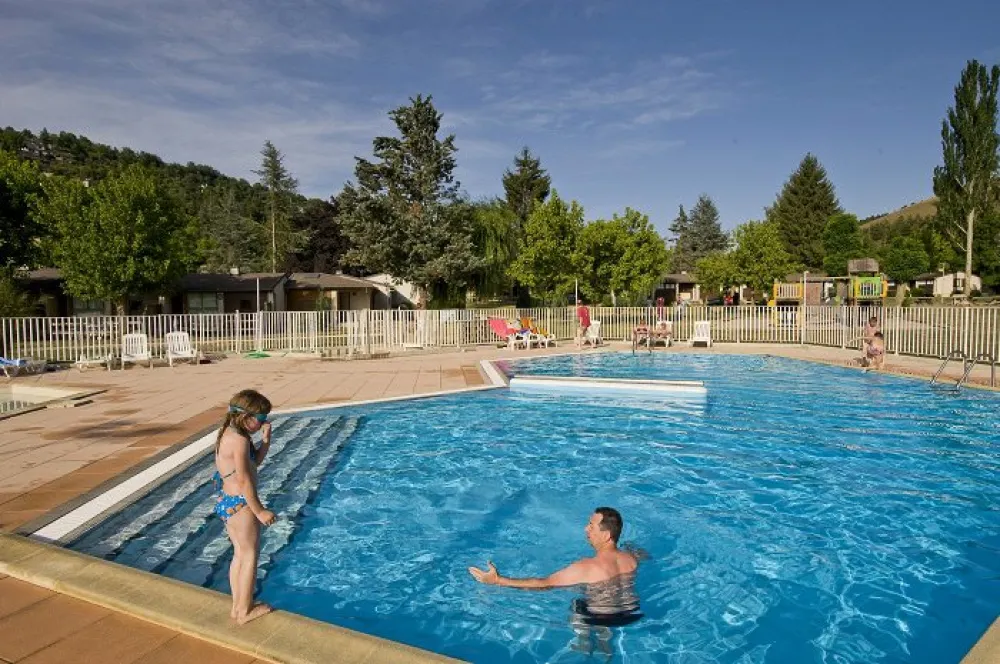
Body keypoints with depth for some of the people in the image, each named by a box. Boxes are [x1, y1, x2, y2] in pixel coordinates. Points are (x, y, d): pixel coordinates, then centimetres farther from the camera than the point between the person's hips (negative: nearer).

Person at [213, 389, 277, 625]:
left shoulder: (228, 433, 9)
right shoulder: (240, 439, -22)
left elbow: (254, 462, 15)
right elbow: (243, 479, -24)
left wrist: (266, 440, 2)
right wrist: (259, 510, -18)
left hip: (225, 501, 9)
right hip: (239, 503, -9)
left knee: (240, 554, 20)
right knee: (250, 554, 6)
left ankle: (237, 607, 30)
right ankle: (245, 611, 17)